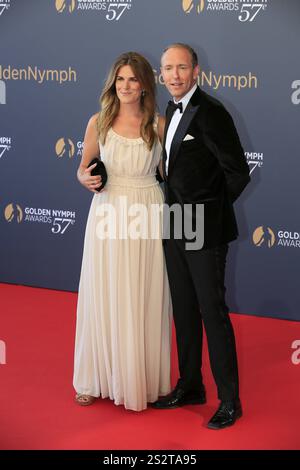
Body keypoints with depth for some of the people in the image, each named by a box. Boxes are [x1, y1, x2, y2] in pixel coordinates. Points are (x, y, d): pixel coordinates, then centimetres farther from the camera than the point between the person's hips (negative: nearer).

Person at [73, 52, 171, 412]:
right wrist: (86, 179, -10)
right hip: (108, 216, 0)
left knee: (145, 301, 6)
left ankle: (143, 378, 20)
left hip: (147, 218, 0)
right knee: (104, 298, 5)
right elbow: (83, 168, 10)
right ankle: (97, 378, 20)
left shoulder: (158, 125, 1)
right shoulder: (98, 123, 2)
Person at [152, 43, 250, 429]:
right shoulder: (172, 111, 10)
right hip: (175, 228, 8)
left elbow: (237, 172, -16)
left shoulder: (210, 114, -17)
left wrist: (209, 209, -4)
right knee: (184, 311, 16)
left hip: (204, 230, -8)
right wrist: (176, 207, 10)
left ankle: (229, 400, 9)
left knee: (213, 313, -2)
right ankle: (190, 386, 30)